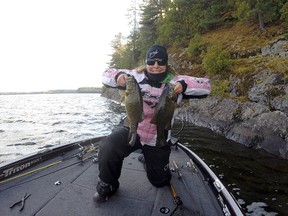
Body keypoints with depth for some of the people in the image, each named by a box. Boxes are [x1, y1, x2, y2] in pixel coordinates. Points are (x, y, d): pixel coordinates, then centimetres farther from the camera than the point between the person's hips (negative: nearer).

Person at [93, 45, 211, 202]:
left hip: (158, 140, 1)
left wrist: (184, 85, -33)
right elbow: (107, 75, -2)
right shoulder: (136, 77, -6)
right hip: (132, 130, 0)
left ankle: (152, 162, 53)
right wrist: (118, 76, -25)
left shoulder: (175, 82, -8)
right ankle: (107, 185, -1)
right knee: (108, 147, -32)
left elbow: (206, 86, -14)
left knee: (160, 181, 17)